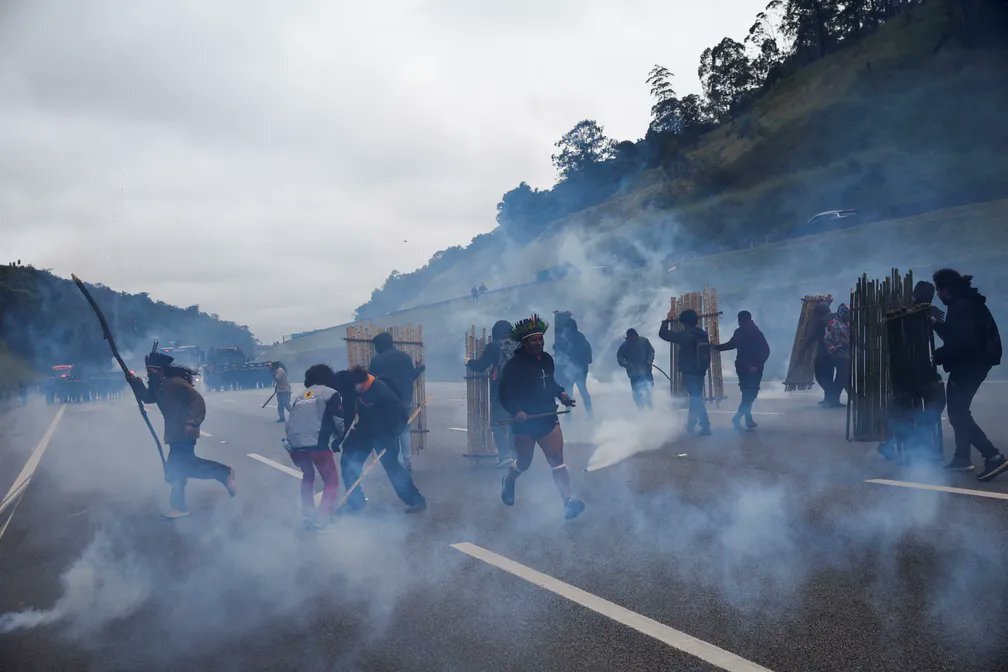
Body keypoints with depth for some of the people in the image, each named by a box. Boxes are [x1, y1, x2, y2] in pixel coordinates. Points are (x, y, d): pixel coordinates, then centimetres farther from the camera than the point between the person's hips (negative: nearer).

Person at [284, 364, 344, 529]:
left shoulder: (301, 396, 23)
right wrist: (338, 438, 21)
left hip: (294, 445, 6)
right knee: (331, 479, 10)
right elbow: (339, 423, 1)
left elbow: (289, 423, 22)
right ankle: (322, 518, -2)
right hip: (316, 444, -6)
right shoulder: (331, 393, 7)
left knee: (308, 476, 29)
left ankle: (307, 517, 26)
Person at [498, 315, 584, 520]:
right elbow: (505, 394, -12)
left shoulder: (547, 360, 5)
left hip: (548, 419, 4)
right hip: (525, 422, -4)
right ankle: (508, 482, 45)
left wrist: (561, 394, 2)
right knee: (524, 462, 13)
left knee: (557, 460, -8)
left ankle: (568, 501, -11)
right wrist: (516, 411, -28)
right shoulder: (514, 364, -13)